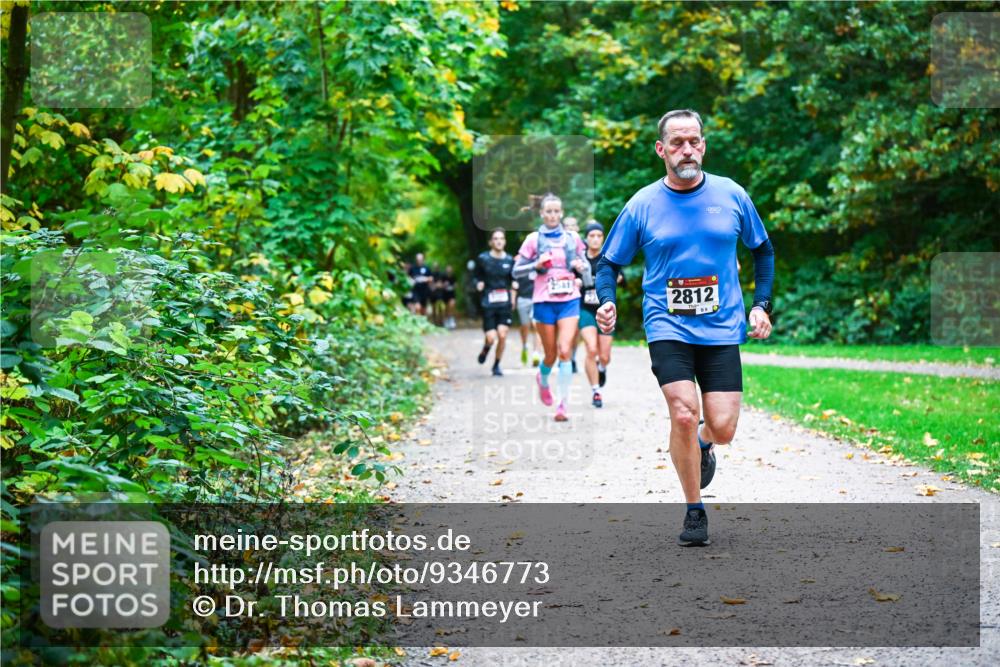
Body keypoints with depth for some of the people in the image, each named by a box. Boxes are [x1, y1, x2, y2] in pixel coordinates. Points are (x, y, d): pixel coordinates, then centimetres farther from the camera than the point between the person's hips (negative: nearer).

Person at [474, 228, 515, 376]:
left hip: (505, 304, 2)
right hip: (489, 303, -2)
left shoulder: (509, 260, 5)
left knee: (502, 336, -7)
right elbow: (478, 277, 9)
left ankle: (497, 365, 12)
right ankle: (485, 349, 30)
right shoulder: (483, 259, -2)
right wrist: (479, 284, -12)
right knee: (491, 338, -8)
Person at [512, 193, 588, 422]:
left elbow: (587, 267, 17)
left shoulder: (572, 238, 8)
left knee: (565, 352, -13)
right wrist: (536, 265, -14)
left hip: (569, 300, 1)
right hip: (544, 302, -1)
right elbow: (516, 271, 3)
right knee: (551, 355, 6)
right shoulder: (534, 239, 2)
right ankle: (543, 379, 42)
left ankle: (562, 405, -10)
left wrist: (581, 267, -6)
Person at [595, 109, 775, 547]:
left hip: (722, 328, 1)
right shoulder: (642, 204, 0)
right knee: (683, 414, -19)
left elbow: (762, 250, 17)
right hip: (667, 328, -1)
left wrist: (761, 304, 8)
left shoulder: (731, 195, 3)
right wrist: (607, 303, -11)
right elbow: (609, 263, 8)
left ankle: (701, 443, 33)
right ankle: (694, 512, 0)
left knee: (723, 428, -7)